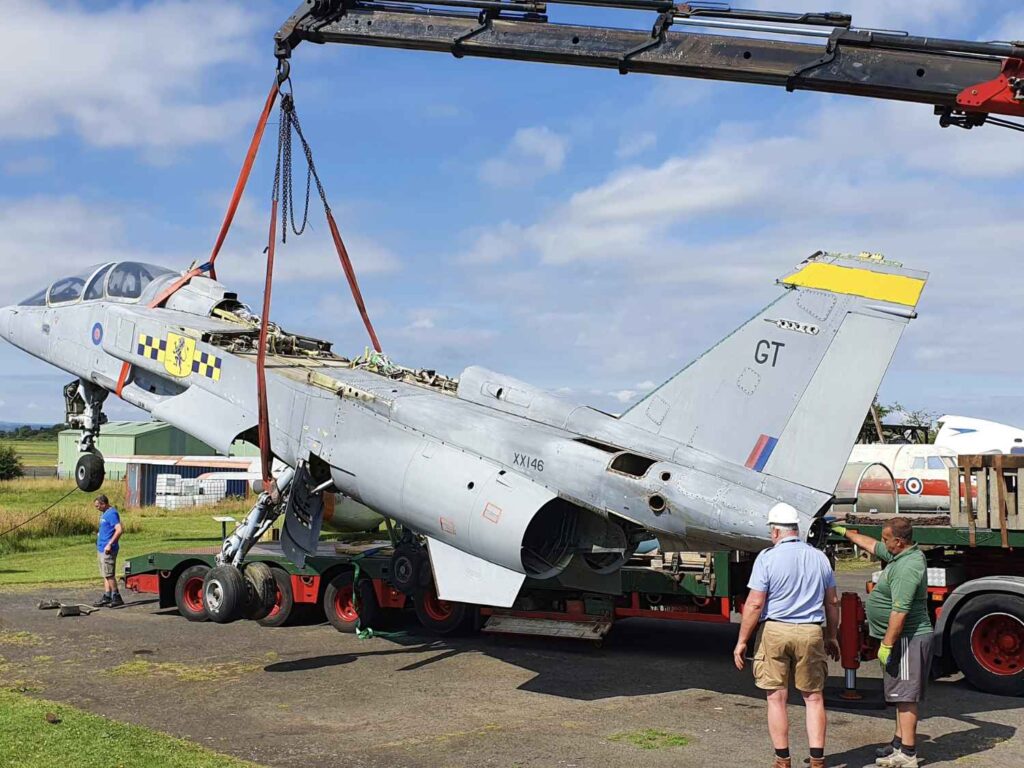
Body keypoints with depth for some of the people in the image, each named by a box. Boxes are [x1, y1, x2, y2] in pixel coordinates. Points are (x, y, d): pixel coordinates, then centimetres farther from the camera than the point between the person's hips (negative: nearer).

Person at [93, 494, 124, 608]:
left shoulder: (112, 514, -16)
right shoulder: (105, 513, 15)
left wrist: (110, 544, -25)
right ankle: (107, 597, 16)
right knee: (106, 575, 12)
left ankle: (116, 597, -3)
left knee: (109, 574, -7)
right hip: (102, 548, 10)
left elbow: (119, 530, -25)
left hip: (107, 549, -10)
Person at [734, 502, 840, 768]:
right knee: (813, 698, 11)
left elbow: (755, 604, -10)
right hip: (811, 632, 3)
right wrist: (832, 637, 24)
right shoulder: (819, 557, 7)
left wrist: (741, 642, -3)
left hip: (775, 631, -3)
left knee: (777, 698, 6)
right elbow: (832, 602, 13)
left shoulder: (767, 558, -7)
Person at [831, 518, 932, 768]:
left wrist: (886, 645, -23)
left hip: (907, 640, -11)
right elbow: (872, 545, 29)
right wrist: (845, 532, 37)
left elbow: (900, 611, -26)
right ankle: (900, 742, 26)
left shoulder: (907, 567, -23)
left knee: (905, 696, -8)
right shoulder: (901, 555, 10)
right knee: (901, 695, 17)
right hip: (903, 638, 11)